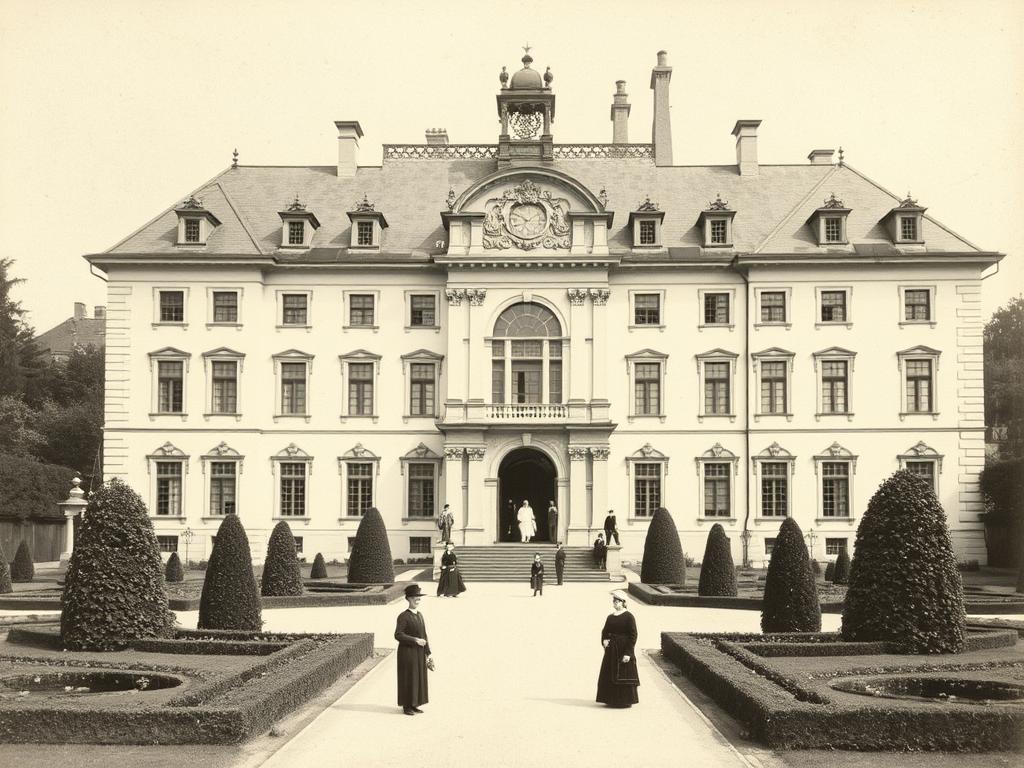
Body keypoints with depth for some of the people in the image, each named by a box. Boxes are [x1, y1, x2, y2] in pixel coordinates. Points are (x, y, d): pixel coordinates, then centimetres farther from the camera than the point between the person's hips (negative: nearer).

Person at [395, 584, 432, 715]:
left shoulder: (419, 615, 11)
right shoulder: (403, 616, -12)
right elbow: (398, 635, -19)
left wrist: (428, 653, 11)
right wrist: (415, 640, -23)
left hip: (419, 653, 7)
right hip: (408, 652, -7)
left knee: (419, 678, 11)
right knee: (408, 679, 0)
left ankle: (414, 705, 21)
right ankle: (406, 706, 10)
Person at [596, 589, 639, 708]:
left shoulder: (628, 617, -10)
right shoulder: (610, 617, 10)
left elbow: (633, 636, -13)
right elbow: (605, 631, 18)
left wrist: (628, 653, -18)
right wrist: (604, 640, -5)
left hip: (623, 650, -7)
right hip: (611, 650, 7)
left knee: (623, 677, -2)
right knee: (609, 675, 9)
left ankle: (625, 701, 9)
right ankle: (612, 700, 21)